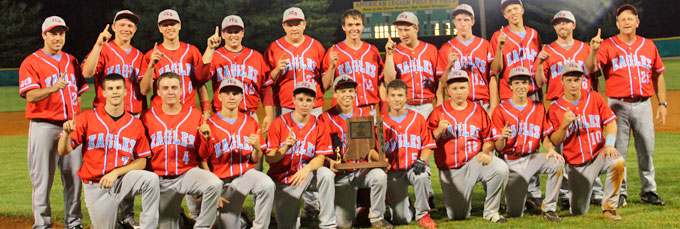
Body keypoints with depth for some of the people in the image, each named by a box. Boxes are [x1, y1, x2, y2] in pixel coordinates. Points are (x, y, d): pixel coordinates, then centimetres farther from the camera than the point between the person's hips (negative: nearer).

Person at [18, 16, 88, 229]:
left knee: (74, 175, 6)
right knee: (42, 177, -3)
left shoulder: (71, 61, 16)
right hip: (44, 126, -5)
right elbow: (31, 95, -13)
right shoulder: (31, 62, -1)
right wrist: (53, 89, -31)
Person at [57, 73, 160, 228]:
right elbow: (63, 151, -4)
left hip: (122, 181, 0)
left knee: (151, 178, -28)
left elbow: (142, 161, 2)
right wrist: (67, 133, -25)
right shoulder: (87, 118, -1)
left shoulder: (136, 124, 2)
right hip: (95, 186, 0)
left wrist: (116, 173, -13)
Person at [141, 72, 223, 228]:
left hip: (188, 173, -1)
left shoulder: (195, 115, 3)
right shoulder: (148, 117, 2)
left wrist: (206, 138, -12)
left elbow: (203, 156, 6)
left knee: (215, 184, -31)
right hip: (161, 179, 1)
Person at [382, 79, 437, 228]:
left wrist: (421, 160, -15)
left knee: (422, 177, -40)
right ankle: (409, 209, 33)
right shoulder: (382, 123, 5)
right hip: (394, 172, 0)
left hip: (415, 167, 0)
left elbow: (428, 145, 3)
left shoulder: (418, 118, 5)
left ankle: (422, 214, -17)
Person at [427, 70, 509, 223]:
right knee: (457, 216, -1)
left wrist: (487, 152, -15)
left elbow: (489, 139, 5)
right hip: (450, 170, 0)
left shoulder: (478, 111, 7)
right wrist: (439, 130, -20)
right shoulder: (438, 113, 3)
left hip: (474, 161, 1)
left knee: (501, 168, -31)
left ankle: (491, 211, -10)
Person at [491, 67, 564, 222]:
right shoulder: (501, 110, -3)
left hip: (532, 157, 2)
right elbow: (498, 147, -6)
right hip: (511, 161, -2)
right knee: (515, 213, -7)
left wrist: (550, 149, -17)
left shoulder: (538, 108, 7)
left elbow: (545, 136, 6)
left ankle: (548, 208, -14)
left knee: (557, 162, -31)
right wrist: (502, 138, -30)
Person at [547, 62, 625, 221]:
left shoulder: (594, 98, 5)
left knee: (618, 162, -34)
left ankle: (609, 206, -14)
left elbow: (610, 122, 2)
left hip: (599, 155, 1)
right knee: (578, 211, -4)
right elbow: (554, 142, -5)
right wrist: (564, 125, -23)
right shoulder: (555, 109, -2)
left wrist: (609, 145, -14)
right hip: (576, 165, -1)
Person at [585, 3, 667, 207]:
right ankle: (619, 193, 8)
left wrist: (662, 103, 11)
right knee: (618, 151, -1)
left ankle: (648, 191, 17)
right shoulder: (608, 46, 1)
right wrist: (593, 50, -30)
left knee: (647, 150, 6)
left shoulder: (648, 45, 11)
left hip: (644, 104, 3)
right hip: (618, 105, -3)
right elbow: (590, 69, -12)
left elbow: (658, 75, 16)